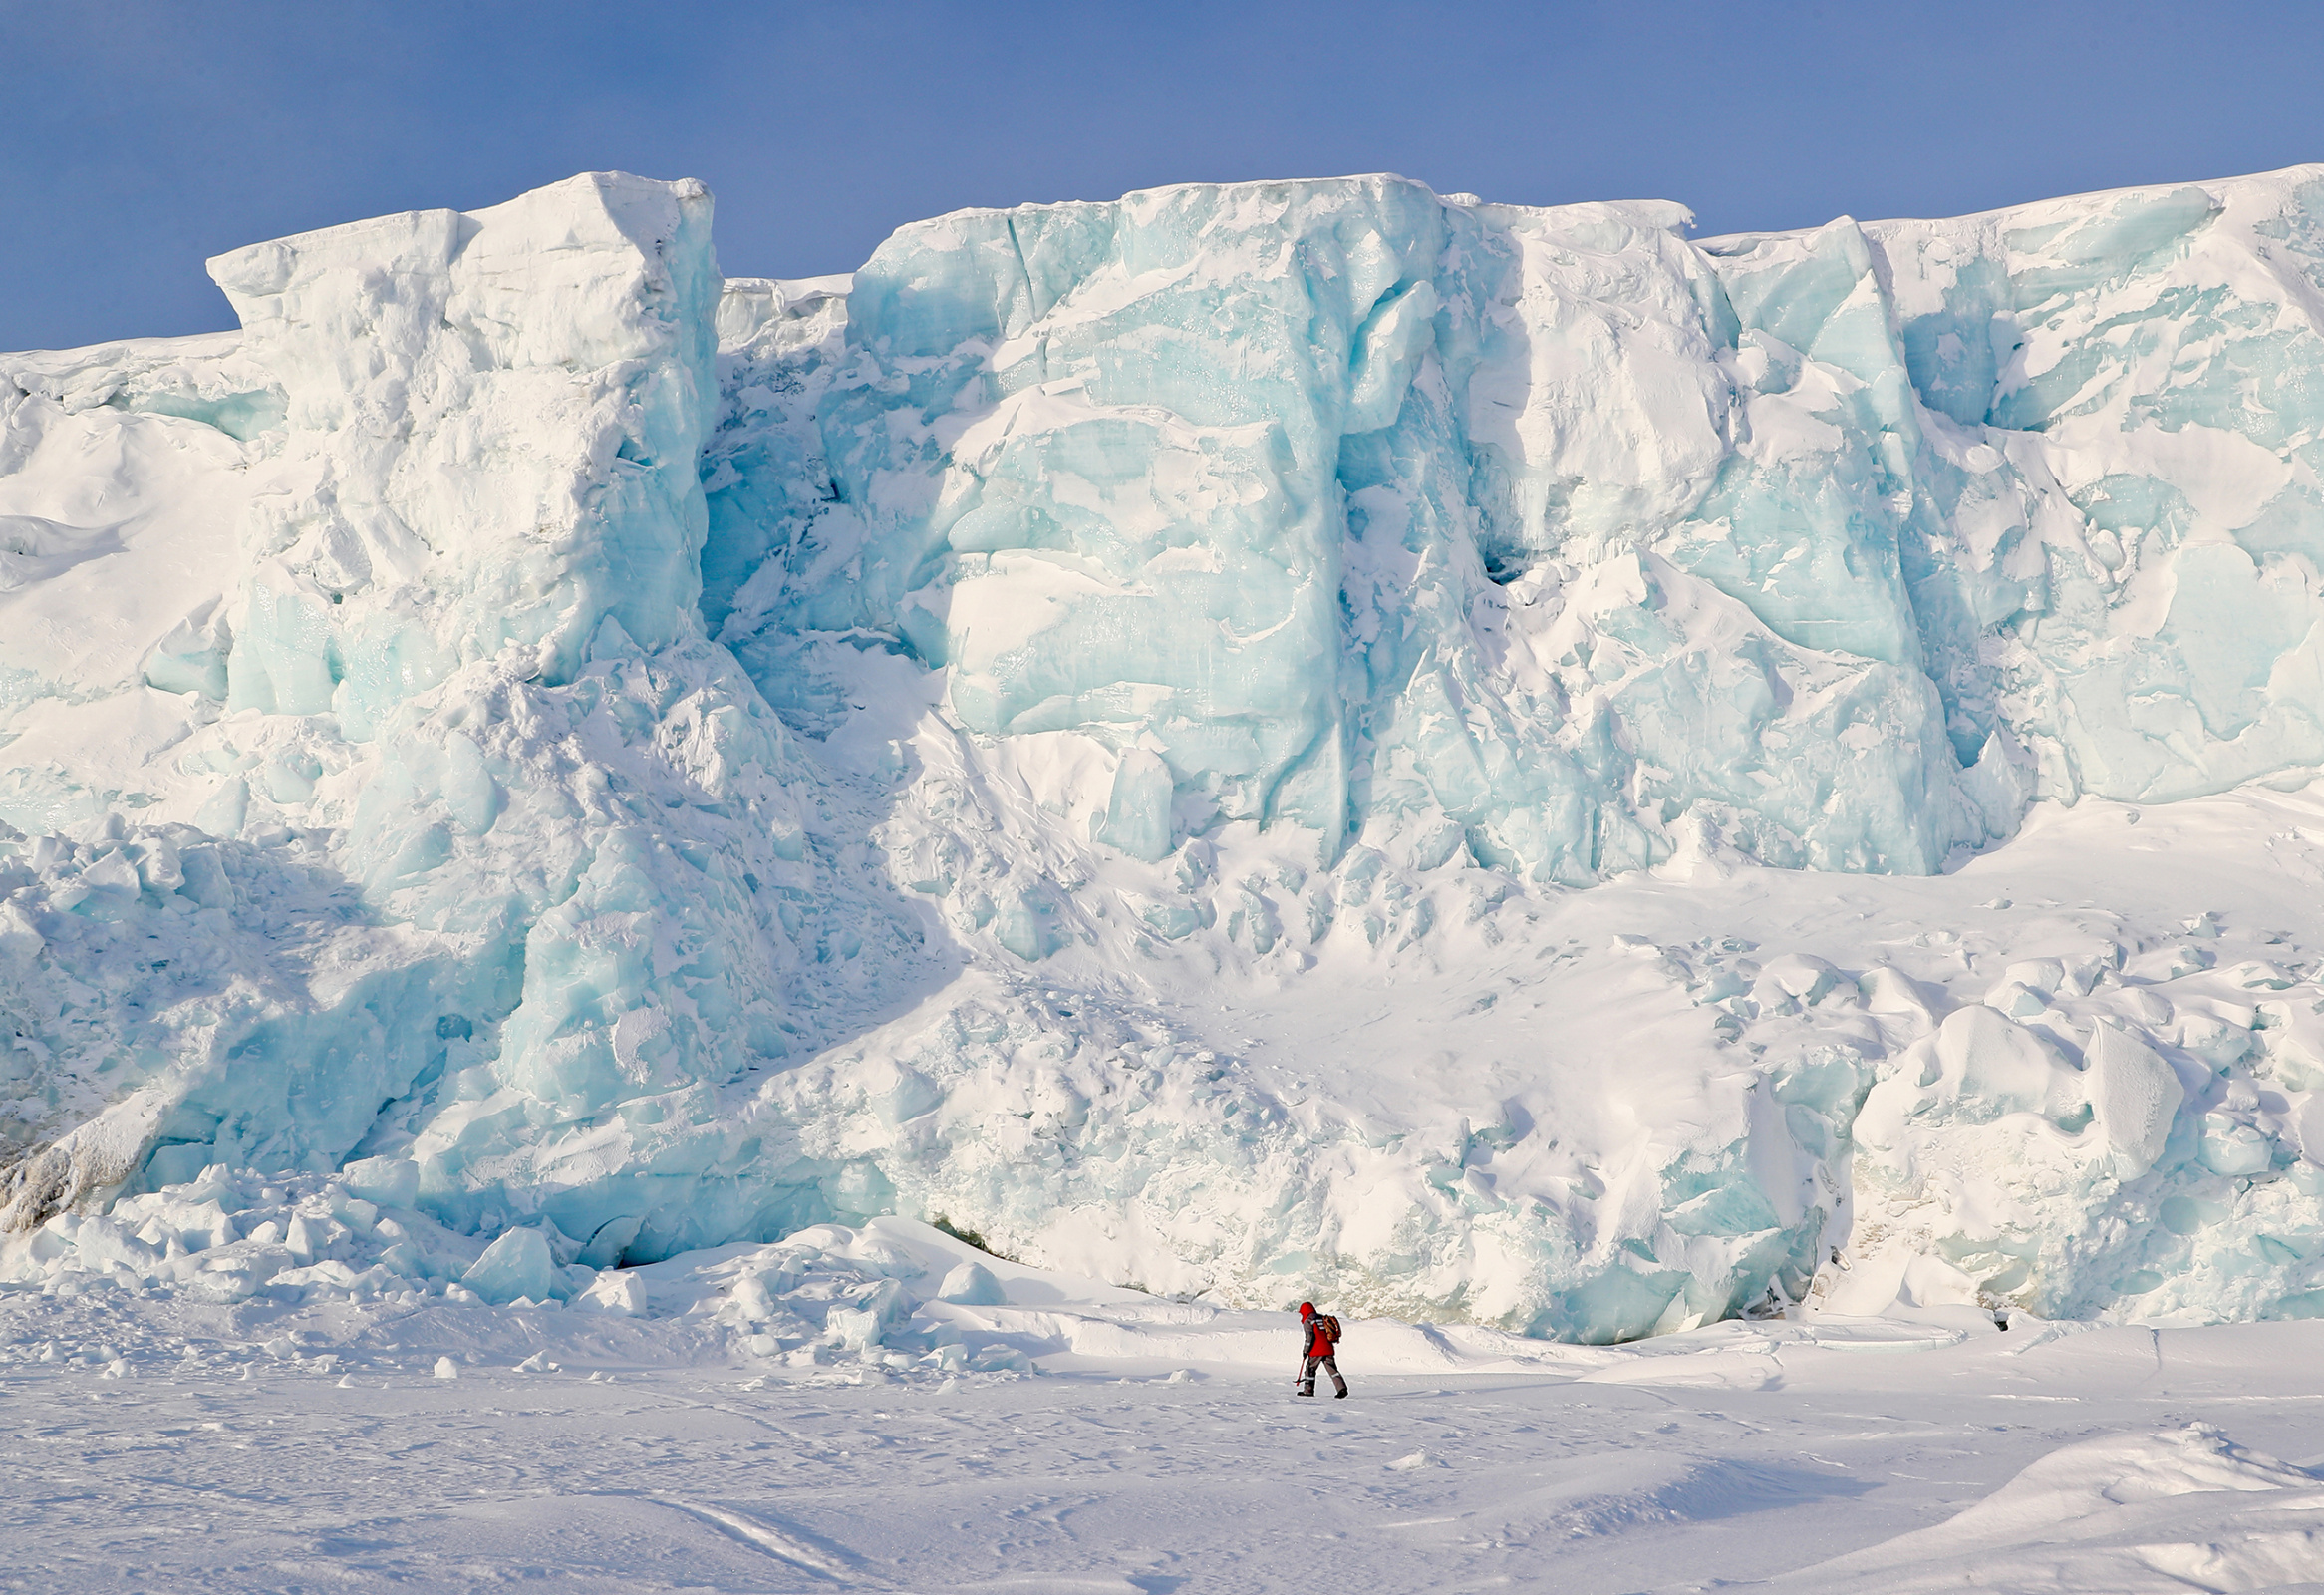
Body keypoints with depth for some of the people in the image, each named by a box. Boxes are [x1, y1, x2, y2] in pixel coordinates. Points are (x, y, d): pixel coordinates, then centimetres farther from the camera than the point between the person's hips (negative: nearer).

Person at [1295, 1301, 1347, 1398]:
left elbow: (1309, 1336, -14)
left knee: (1310, 1369, 10)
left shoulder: (1307, 1321, -3)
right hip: (1328, 1349, 6)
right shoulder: (1323, 1318, 18)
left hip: (1316, 1351, -6)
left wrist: (1305, 1350, -7)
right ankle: (1342, 1389, -11)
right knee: (1332, 1370, 3)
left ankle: (1308, 1391, 15)